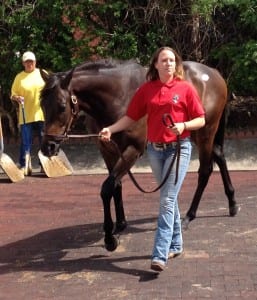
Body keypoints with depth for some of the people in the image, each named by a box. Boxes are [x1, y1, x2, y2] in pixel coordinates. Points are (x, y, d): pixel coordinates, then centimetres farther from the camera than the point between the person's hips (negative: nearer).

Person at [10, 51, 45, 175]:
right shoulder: (19, 77, 6)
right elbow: (13, 95, 8)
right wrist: (17, 98, -13)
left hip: (42, 114, 1)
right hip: (26, 116, 0)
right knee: (26, 141, -3)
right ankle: (24, 166, 2)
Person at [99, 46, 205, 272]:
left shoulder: (186, 88, -6)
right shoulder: (146, 89, 3)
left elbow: (201, 120, -4)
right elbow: (131, 117, 6)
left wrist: (183, 125, -22)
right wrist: (110, 129, -8)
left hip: (178, 149, -4)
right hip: (155, 149, 4)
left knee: (167, 200, -11)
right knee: (169, 198, 16)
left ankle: (160, 256, -12)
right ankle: (176, 244, 31)